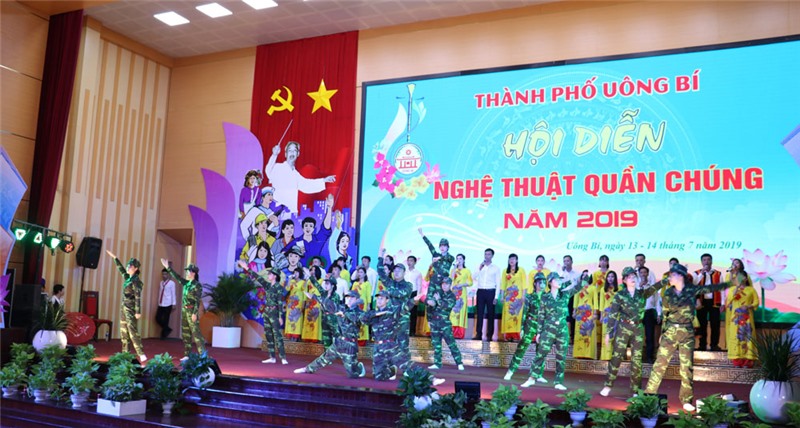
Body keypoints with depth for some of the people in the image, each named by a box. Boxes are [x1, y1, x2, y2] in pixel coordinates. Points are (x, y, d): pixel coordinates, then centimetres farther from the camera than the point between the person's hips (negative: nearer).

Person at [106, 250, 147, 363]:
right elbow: (121, 269, 27)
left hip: (131, 309, -9)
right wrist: (114, 258, 29)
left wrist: (138, 312, -21)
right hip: (124, 308, 9)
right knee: (124, 332, 10)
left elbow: (138, 297, -17)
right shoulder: (128, 278, 10)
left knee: (133, 332, -15)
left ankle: (142, 355, -20)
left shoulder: (136, 281, -13)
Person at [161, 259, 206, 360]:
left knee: (195, 332, -9)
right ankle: (187, 355, 16)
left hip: (192, 311, -8)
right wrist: (168, 268, 13)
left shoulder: (197, 285, -12)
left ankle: (203, 355, -7)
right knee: (185, 333, 10)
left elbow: (198, 300, -16)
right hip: (185, 310, 8)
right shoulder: (186, 283, 10)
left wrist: (195, 313, -20)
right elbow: (177, 277, 17)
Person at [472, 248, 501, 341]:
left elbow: (498, 283, 2)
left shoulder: (496, 268, 6)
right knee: (479, 313, -1)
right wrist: (479, 268, -10)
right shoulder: (480, 266, 13)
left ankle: (490, 335, 4)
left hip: (490, 292, -2)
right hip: (480, 291, 2)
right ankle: (478, 334, 2)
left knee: (490, 314, 0)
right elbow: (473, 278, 1)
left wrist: (496, 297, -6)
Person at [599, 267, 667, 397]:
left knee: (637, 360, 4)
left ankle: (635, 390, 12)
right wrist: (608, 332, -4)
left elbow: (654, 287, -11)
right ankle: (608, 385, 7)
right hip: (623, 328, -2)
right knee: (617, 357, -3)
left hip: (638, 329, 3)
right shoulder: (619, 295, -1)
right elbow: (613, 315, -2)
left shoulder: (642, 293, 6)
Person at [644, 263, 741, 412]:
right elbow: (665, 314, 8)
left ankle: (686, 400, 15)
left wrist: (731, 283, -1)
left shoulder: (692, 289, -2)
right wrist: (662, 332, 10)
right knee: (660, 364, -2)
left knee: (687, 367, 5)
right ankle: (648, 395, 4)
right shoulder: (668, 292, 1)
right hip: (670, 331, 0)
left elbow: (711, 288, 2)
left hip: (687, 332, 0)